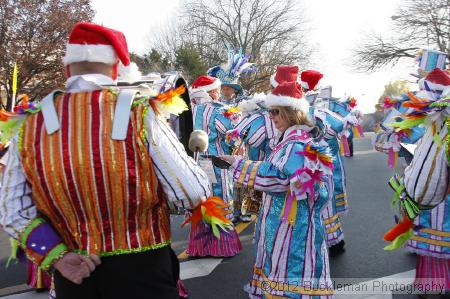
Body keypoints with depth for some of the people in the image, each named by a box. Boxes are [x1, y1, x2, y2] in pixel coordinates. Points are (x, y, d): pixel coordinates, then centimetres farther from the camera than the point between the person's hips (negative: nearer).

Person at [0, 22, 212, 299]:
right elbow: (194, 194, -15)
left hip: (73, 275, 3)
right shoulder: (139, 114, -17)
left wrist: (55, 256, -4)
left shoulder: (29, 127, -5)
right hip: (141, 268, -2)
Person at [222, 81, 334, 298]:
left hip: (291, 223, -10)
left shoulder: (296, 143, -20)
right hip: (283, 219, 10)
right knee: (280, 264, 18)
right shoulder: (292, 139, 13)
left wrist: (239, 164, -21)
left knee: (289, 270, 0)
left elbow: (276, 176, -27)